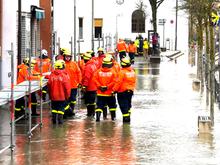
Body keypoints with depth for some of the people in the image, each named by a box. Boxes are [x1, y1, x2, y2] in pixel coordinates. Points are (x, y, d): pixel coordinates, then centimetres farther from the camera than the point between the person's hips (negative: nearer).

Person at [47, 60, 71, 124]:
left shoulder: (52, 75, -3)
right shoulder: (65, 75, -13)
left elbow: (49, 85, 3)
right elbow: (67, 87, -11)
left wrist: (50, 95, 15)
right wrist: (67, 95, 1)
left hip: (53, 96, 3)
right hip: (62, 96, -3)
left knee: (54, 108, 15)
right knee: (61, 108, 6)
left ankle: (54, 120, 15)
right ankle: (60, 120, 1)